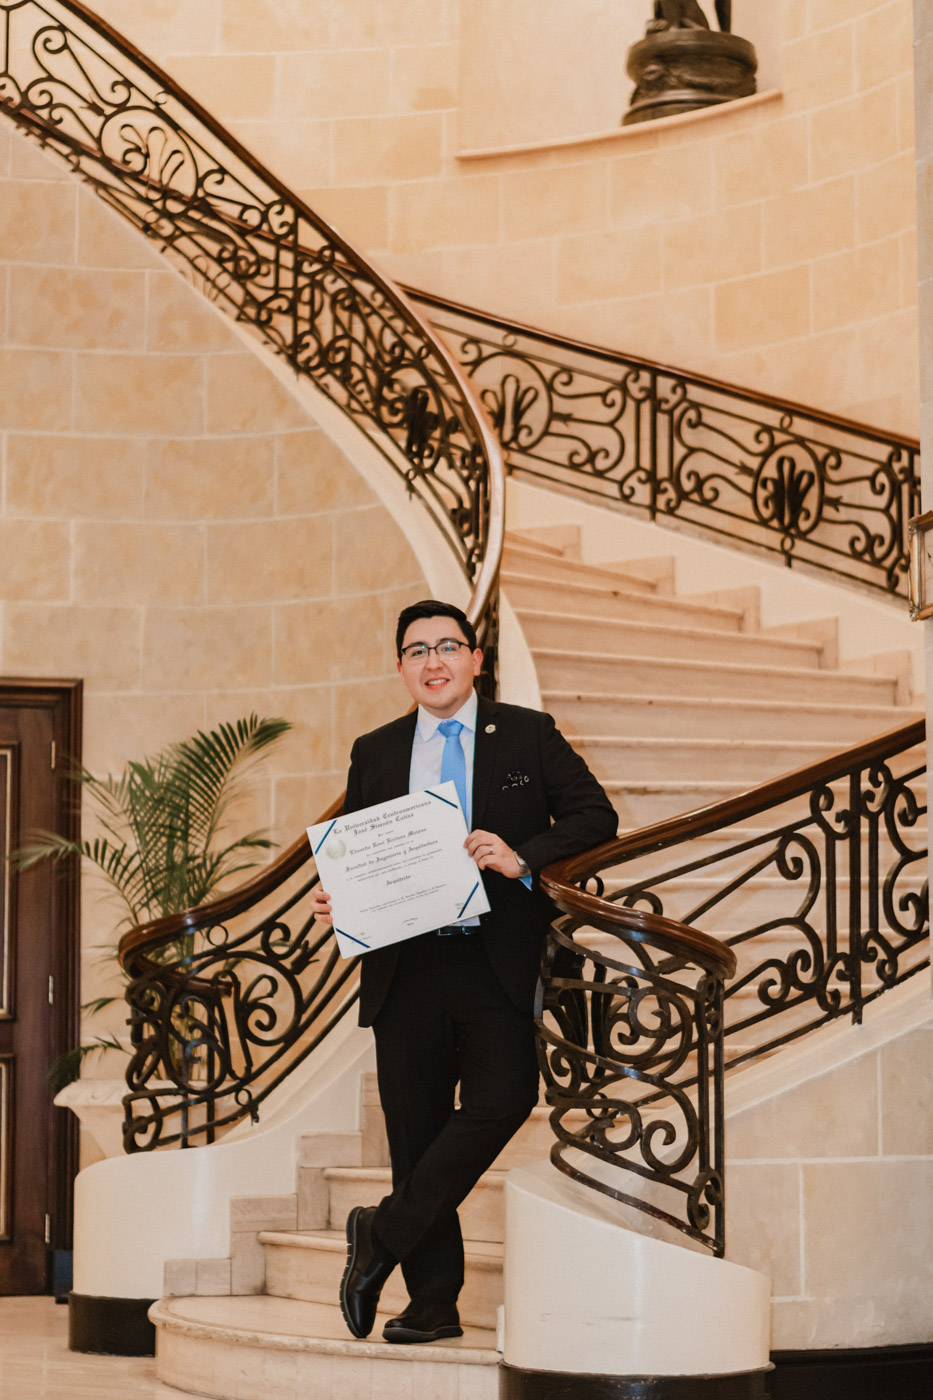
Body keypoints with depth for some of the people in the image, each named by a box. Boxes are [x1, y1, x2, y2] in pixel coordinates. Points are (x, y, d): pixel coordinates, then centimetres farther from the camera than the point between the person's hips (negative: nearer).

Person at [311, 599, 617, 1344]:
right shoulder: (375, 753, 15)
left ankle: (385, 1231, -2)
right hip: (406, 967, 2)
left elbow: (596, 816, 1)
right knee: (416, 1132, 3)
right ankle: (432, 1303, 12)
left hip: (497, 962, -2)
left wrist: (524, 859, -14)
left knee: (502, 1099, -19)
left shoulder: (530, 735, 7)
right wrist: (336, 901, -3)